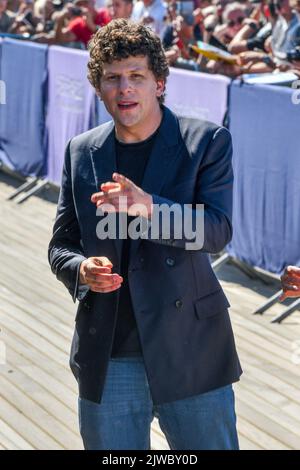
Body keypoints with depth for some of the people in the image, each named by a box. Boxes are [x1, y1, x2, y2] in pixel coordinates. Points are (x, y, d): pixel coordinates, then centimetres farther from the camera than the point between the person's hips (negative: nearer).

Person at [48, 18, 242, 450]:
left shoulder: (206, 142, -3)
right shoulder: (80, 152, 8)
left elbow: (217, 230, -14)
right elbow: (60, 245, 13)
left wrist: (148, 207, -31)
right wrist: (81, 269, -11)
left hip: (190, 356, -3)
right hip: (107, 362, 3)